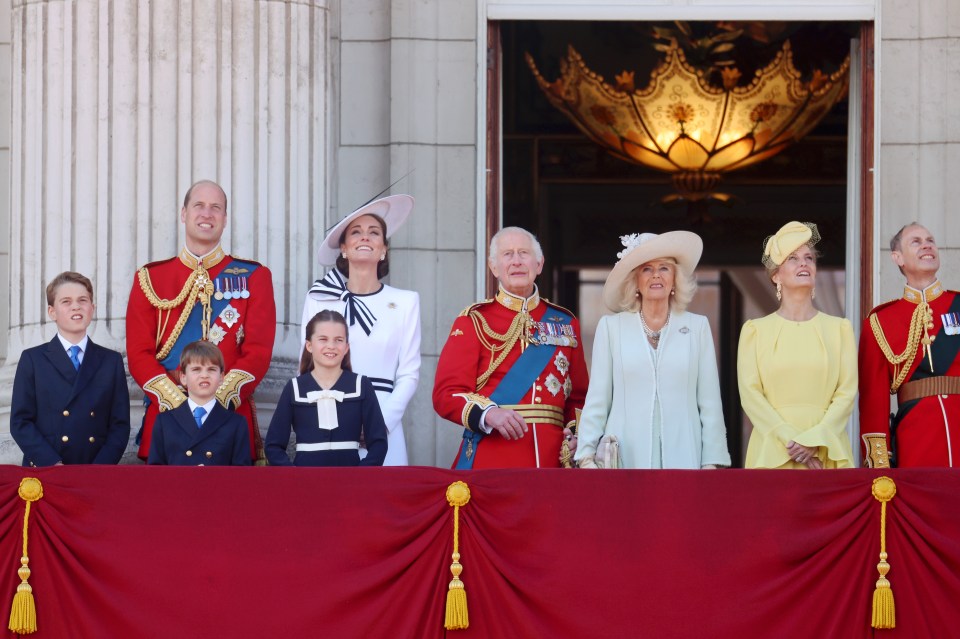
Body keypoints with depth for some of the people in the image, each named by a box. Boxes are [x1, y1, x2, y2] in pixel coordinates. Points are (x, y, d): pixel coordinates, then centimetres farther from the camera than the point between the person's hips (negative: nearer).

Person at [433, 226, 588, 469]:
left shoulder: (565, 323, 14)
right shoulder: (474, 321, 4)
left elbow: (579, 396, 16)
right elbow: (446, 394, -4)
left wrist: (577, 432, -4)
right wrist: (489, 415, -22)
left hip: (552, 458, 3)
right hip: (490, 459, -3)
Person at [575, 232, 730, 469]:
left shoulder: (698, 327, 9)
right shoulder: (611, 326, 8)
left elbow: (710, 403, 6)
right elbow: (597, 399, 5)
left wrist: (712, 462, 0)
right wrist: (587, 456, -4)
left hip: (681, 457, 0)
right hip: (625, 458, 0)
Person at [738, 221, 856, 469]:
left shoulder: (839, 328, 10)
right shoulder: (756, 330, 8)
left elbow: (847, 393, 2)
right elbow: (750, 394, -1)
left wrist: (814, 440, -12)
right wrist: (791, 440, -13)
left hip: (828, 453, 1)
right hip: (772, 453, -1)